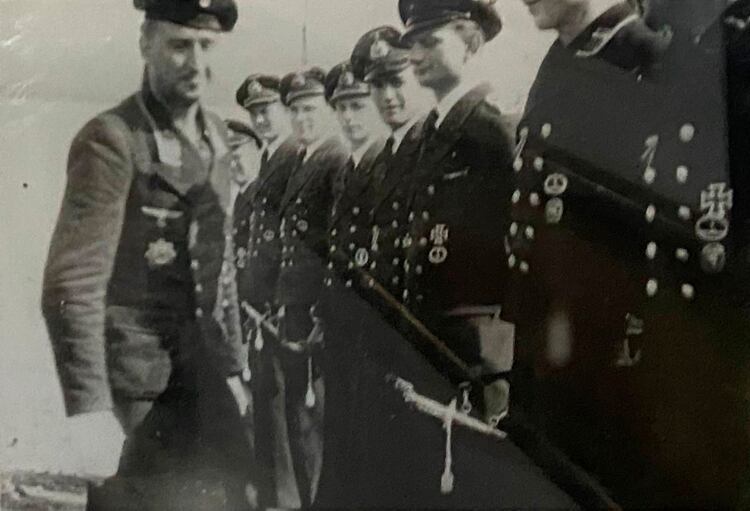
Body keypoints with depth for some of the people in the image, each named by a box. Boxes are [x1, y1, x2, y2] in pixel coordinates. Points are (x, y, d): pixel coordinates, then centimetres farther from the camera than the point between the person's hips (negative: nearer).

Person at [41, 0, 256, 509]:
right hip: (136, 389, -6)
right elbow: (72, 285, -20)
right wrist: (90, 409, -23)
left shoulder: (216, 135, 8)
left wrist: (233, 366, 13)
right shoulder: (111, 140, -14)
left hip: (206, 377, 7)